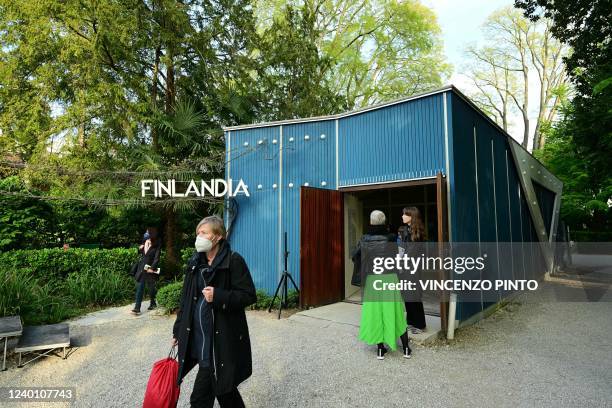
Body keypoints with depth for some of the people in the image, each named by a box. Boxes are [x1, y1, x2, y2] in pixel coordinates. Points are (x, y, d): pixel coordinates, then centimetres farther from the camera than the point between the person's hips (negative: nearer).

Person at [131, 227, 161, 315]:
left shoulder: (157, 245, -9)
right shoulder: (145, 242, 7)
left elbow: (156, 258, -13)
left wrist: (152, 268, -21)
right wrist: (140, 248, 2)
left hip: (150, 269, -4)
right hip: (141, 268, 4)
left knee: (151, 288, 9)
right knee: (139, 288, -2)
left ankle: (153, 303, 31)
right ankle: (137, 308, -4)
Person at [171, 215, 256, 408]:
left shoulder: (233, 260, -11)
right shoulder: (195, 262, 8)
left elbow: (249, 296, -12)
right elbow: (185, 299, 13)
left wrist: (218, 296, -23)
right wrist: (178, 330, 14)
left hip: (222, 338, -6)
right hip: (196, 336, 6)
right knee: (222, 385, 19)